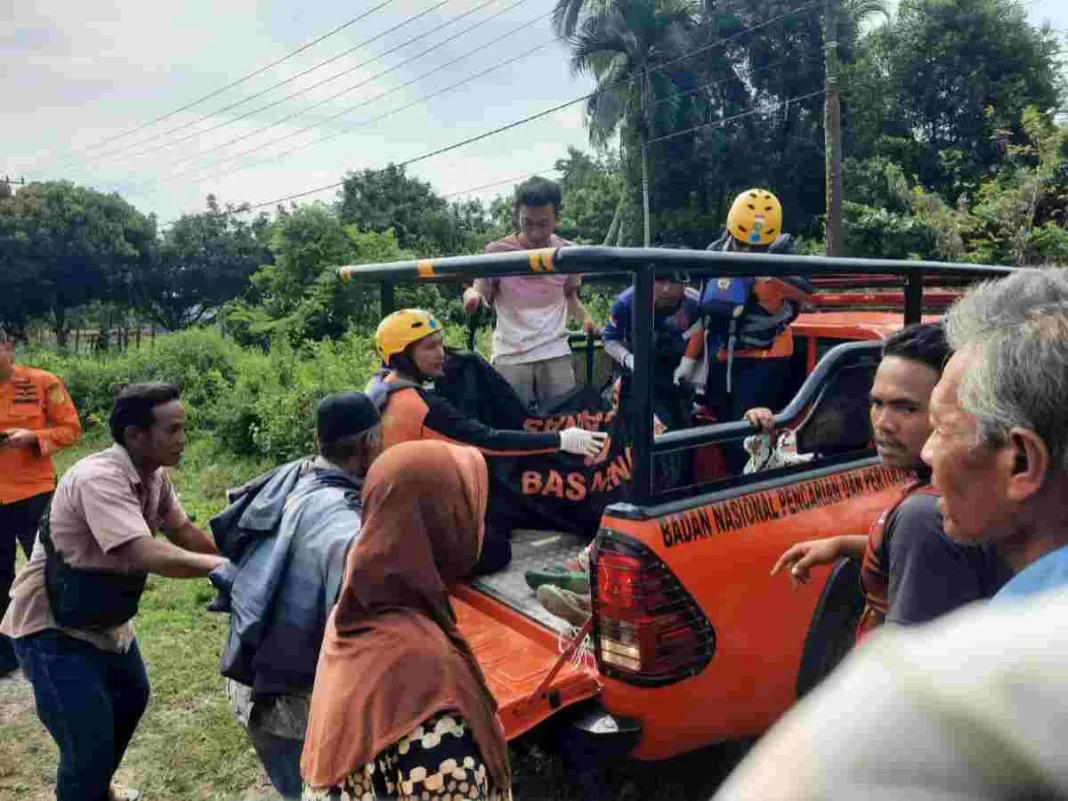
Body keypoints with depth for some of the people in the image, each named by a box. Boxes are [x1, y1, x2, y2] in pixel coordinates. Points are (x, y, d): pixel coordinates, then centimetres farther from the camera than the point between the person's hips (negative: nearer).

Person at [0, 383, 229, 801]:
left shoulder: (154, 476, -6)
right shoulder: (99, 478, -33)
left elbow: (183, 532, 5)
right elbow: (146, 555, -42)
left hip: (103, 618, 9)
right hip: (52, 627, -9)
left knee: (131, 698, 26)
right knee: (89, 741, -6)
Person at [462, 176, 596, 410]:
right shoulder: (497, 251, -2)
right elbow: (481, 294, 0)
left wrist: (585, 318, 0)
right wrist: (472, 295, -24)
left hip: (555, 353, 2)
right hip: (510, 355, -1)